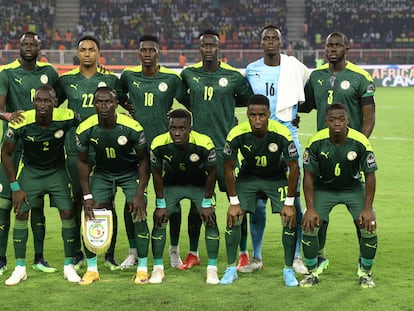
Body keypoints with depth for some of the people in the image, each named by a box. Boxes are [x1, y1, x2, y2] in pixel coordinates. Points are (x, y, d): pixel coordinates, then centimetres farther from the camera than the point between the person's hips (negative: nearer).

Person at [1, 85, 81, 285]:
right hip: (30, 170, 0)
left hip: (57, 170, 0)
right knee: (21, 213, -8)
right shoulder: (21, 123, -25)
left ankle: (69, 266, 5)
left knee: (67, 213, -9)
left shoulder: (66, 118, -25)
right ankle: (20, 268, 4)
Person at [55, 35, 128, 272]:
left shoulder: (110, 80, 5)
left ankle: (110, 255, 8)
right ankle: (78, 254, 15)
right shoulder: (66, 80, 7)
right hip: (76, 147, 1)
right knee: (78, 200, 5)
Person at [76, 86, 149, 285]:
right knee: (90, 215, -7)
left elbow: (143, 160, -13)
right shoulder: (85, 130, -21)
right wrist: (87, 196, -9)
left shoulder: (132, 128, -27)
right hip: (102, 173, 2)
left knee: (139, 214, -13)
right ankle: (92, 269, 6)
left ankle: (142, 269, -1)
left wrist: (140, 194, -18)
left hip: (130, 172, -2)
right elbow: (83, 162, -5)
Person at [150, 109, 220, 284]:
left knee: (210, 220, -12)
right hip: (171, 184, 1)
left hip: (199, 185, -1)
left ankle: (212, 269, 1)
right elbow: (157, 174, -10)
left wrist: (206, 203, -11)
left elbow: (212, 173, -15)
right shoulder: (159, 144, -28)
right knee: (159, 221, -9)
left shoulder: (204, 144, -33)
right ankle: (158, 268, 5)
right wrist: (161, 204, -9)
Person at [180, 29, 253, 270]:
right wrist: (198, 109, 13)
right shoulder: (189, 74, 6)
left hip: (225, 145, -2)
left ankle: (243, 253, 10)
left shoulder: (234, 76, -1)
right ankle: (193, 253, 18)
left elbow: (248, 99, 12)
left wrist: (225, 105, 6)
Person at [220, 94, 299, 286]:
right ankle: (231, 269, 4)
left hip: (277, 178, -1)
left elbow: (294, 168, -18)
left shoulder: (281, 134, -30)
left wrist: (289, 203, -17)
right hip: (248, 177, 1)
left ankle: (289, 270, 2)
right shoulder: (237, 134, -27)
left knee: (290, 219, -13)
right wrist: (234, 202, -12)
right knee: (233, 218, -11)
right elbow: (229, 168, -12)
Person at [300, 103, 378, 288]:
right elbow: (309, 175, -11)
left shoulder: (360, 142, -23)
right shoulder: (316, 142, -21)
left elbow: (370, 175, -12)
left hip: (354, 188, 0)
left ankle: (365, 273, 7)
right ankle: (312, 273, 6)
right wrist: (310, 208, -16)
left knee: (369, 227, -16)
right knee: (309, 225, -15)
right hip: (324, 188, 1)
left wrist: (368, 208, -16)